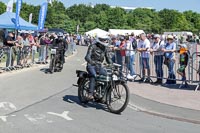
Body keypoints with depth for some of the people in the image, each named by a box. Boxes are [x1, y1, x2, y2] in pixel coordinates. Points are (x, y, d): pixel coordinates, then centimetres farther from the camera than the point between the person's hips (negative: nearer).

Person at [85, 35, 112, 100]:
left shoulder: (105, 48, 10)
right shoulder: (93, 46, -8)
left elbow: (108, 58, 14)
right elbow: (87, 57, -18)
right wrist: (92, 62, -38)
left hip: (99, 66, 5)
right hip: (91, 65, -5)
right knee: (93, 76, -33)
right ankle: (90, 94, -37)